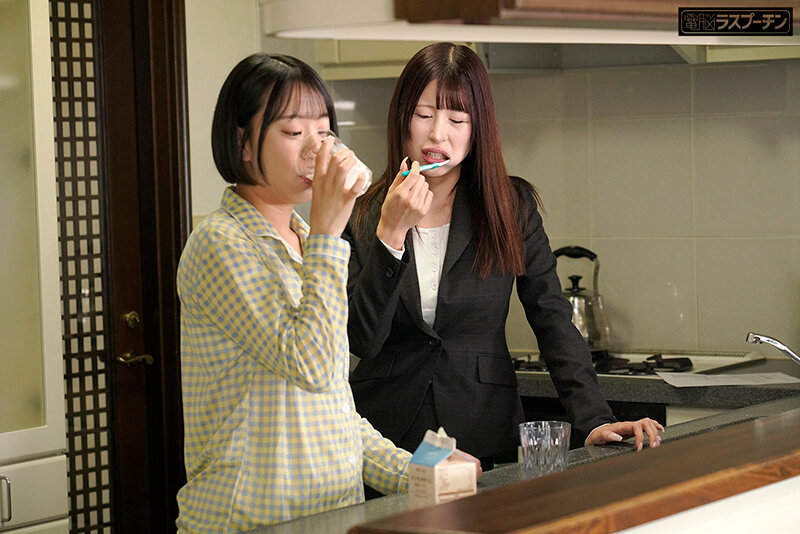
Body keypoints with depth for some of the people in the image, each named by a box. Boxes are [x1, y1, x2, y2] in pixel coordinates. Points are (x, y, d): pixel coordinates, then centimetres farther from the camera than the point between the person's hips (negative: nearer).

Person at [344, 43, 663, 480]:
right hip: (386, 443, 0)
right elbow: (362, 341, -9)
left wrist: (594, 419, -16)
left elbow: (553, 321, -3)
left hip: (485, 439, 1)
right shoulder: (362, 214, 0)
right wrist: (391, 234, -19)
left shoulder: (513, 207, 2)